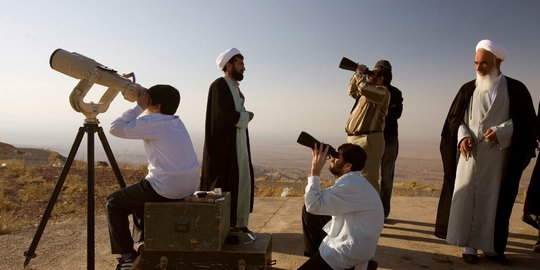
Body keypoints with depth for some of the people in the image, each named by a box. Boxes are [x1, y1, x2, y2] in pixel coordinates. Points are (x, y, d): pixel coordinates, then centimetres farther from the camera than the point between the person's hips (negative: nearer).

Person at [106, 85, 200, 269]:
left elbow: (116, 128, -6)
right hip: (188, 187, 9)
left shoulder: (153, 121, -9)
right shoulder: (177, 122, 15)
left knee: (114, 202, 12)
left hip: (167, 188, -8)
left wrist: (138, 107, -1)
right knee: (139, 194, 33)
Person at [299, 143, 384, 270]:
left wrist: (315, 171, -22)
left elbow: (313, 205, -26)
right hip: (348, 238, 10)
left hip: (351, 250, -10)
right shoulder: (352, 179, 7)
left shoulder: (350, 184, -25)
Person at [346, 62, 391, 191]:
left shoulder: (382, 92, -8)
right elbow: (352, 91, 38)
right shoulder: (366, 92, 20)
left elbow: (363, 87, -27)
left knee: (368, 179, -11)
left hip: (369, 139, -10)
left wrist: (360, 73, -8)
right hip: (354, 139, 10)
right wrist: (357, 74, 24)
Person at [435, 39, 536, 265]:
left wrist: (500, 131, -16)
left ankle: (491, 247, 16)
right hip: (470, 153, 1)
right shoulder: (468, 89, 7)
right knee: (467, 199, -1)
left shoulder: (515, 89, 2)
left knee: (494, 201, 5)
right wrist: (463, 137, -10)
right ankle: (470, 246, 7)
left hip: (498, 157, -1)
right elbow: (455, 119, 8)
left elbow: (525, 120, 0)